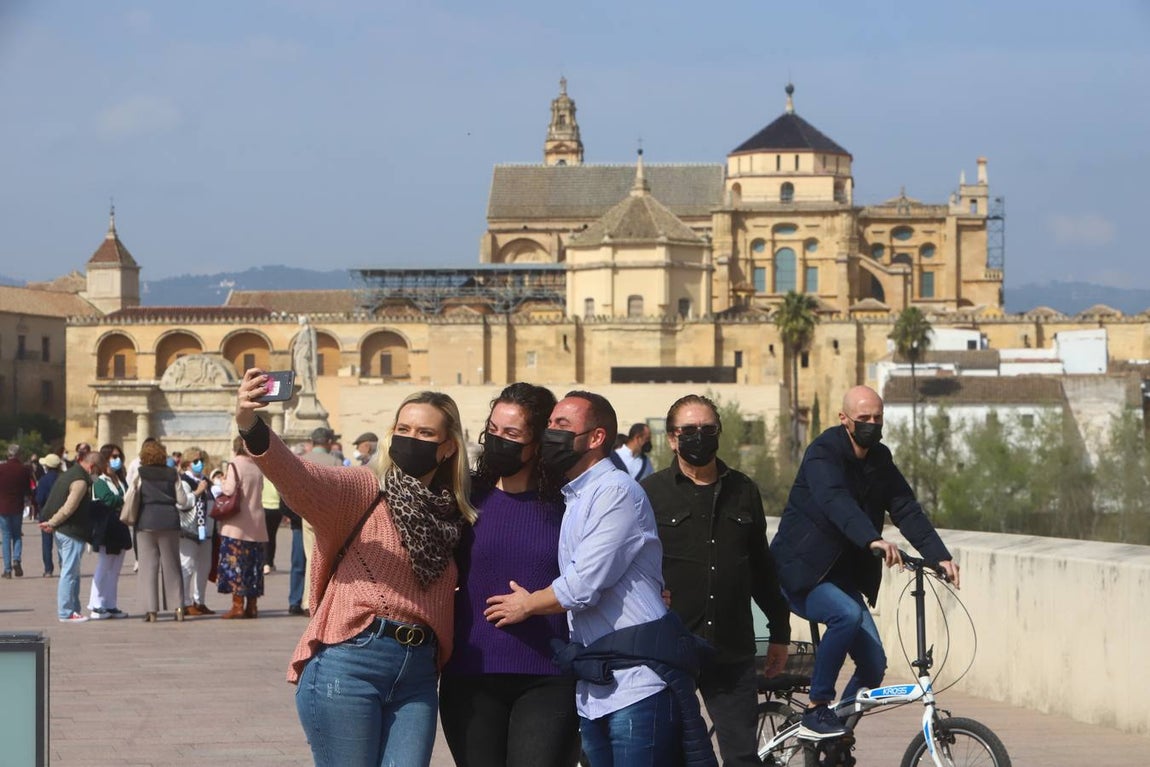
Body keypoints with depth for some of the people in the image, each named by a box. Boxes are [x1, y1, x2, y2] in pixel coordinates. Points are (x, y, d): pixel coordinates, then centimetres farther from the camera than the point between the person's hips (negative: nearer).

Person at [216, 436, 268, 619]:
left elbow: (230, 491, -15)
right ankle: (252, 606, 11)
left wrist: (224, 481, 3)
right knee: (253, 565, 10)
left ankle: (238, 605, -7)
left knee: (234, 563, -3)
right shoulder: (257, 467, 7)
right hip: (257, 525, 6)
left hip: (237, 525, -6)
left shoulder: (235, 465, -10)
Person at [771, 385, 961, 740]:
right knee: (847, 614, -34)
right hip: (801, 573, -7)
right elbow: (836, 502, -34)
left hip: (842, 576, 7)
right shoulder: (824, 452, -15)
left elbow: (908, 511, -1)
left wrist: (940, 556, -16)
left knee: (873, 666, -6)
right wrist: (873, 540, -50)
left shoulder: (880, 460, 7)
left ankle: (835, 738, 12)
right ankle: (816, 713, -23)